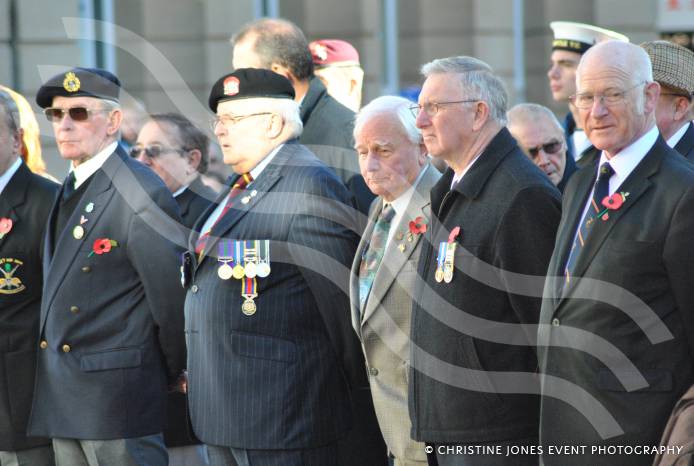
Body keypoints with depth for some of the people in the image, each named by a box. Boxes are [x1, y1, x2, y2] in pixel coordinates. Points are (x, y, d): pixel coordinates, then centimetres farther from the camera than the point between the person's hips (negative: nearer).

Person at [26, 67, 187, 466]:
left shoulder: (141, 195, -14)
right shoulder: (70, 191, 14)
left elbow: (171, 297, -12)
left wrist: (172, 376, 0)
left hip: (117, 395, -9)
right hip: (63, 400, 9)